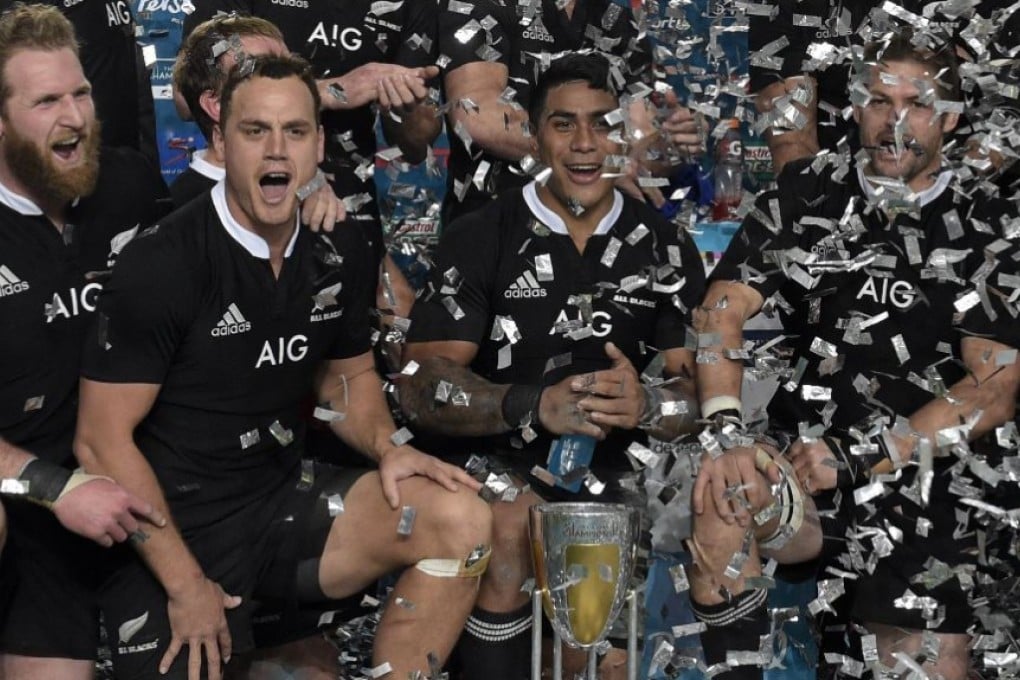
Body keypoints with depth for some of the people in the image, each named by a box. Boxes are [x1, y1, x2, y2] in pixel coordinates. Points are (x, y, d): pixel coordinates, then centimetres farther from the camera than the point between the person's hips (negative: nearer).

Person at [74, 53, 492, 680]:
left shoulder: (338, 254, 2)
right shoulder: (162, 267, -16)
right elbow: (103, 440, -15)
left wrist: (387, 445, -5)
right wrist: (186, 584, -16)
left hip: (287, 501, 5)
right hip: (177, 532, -4)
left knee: (461, 520, -15)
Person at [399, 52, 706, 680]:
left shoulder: (667, 248, 4)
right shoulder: (480, 240, -3)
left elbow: (706, 388, -4)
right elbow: (422, 387, -12)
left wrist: (648, 404, -29)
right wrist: (535, 406, -31)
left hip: (618, 466, 3)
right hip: (499, 461, -2)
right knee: (510, 521, -33)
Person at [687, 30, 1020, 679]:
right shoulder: (807, 198, 8)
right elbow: (724, 310, 1)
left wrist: (859, 459, -14)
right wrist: (727, 432, -18)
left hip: (922, 499, 0)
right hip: (801, 464, 0)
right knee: (723, 493, -32)